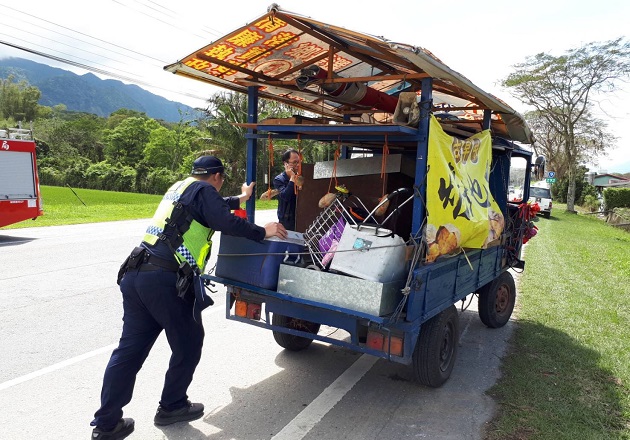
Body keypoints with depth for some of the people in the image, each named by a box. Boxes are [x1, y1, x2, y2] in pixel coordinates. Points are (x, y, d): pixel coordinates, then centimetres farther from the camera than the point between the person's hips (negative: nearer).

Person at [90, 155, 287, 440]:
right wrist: (262, 232, -2)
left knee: (130, 348, 12)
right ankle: (172, 407, 26)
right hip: (165, 280, -9)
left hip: (135, 274, 9)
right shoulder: (203, 190, 0)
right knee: (188, 344, 11)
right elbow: (224, 221, -14)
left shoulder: (180, 188, 26)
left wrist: (239, 199, 53)